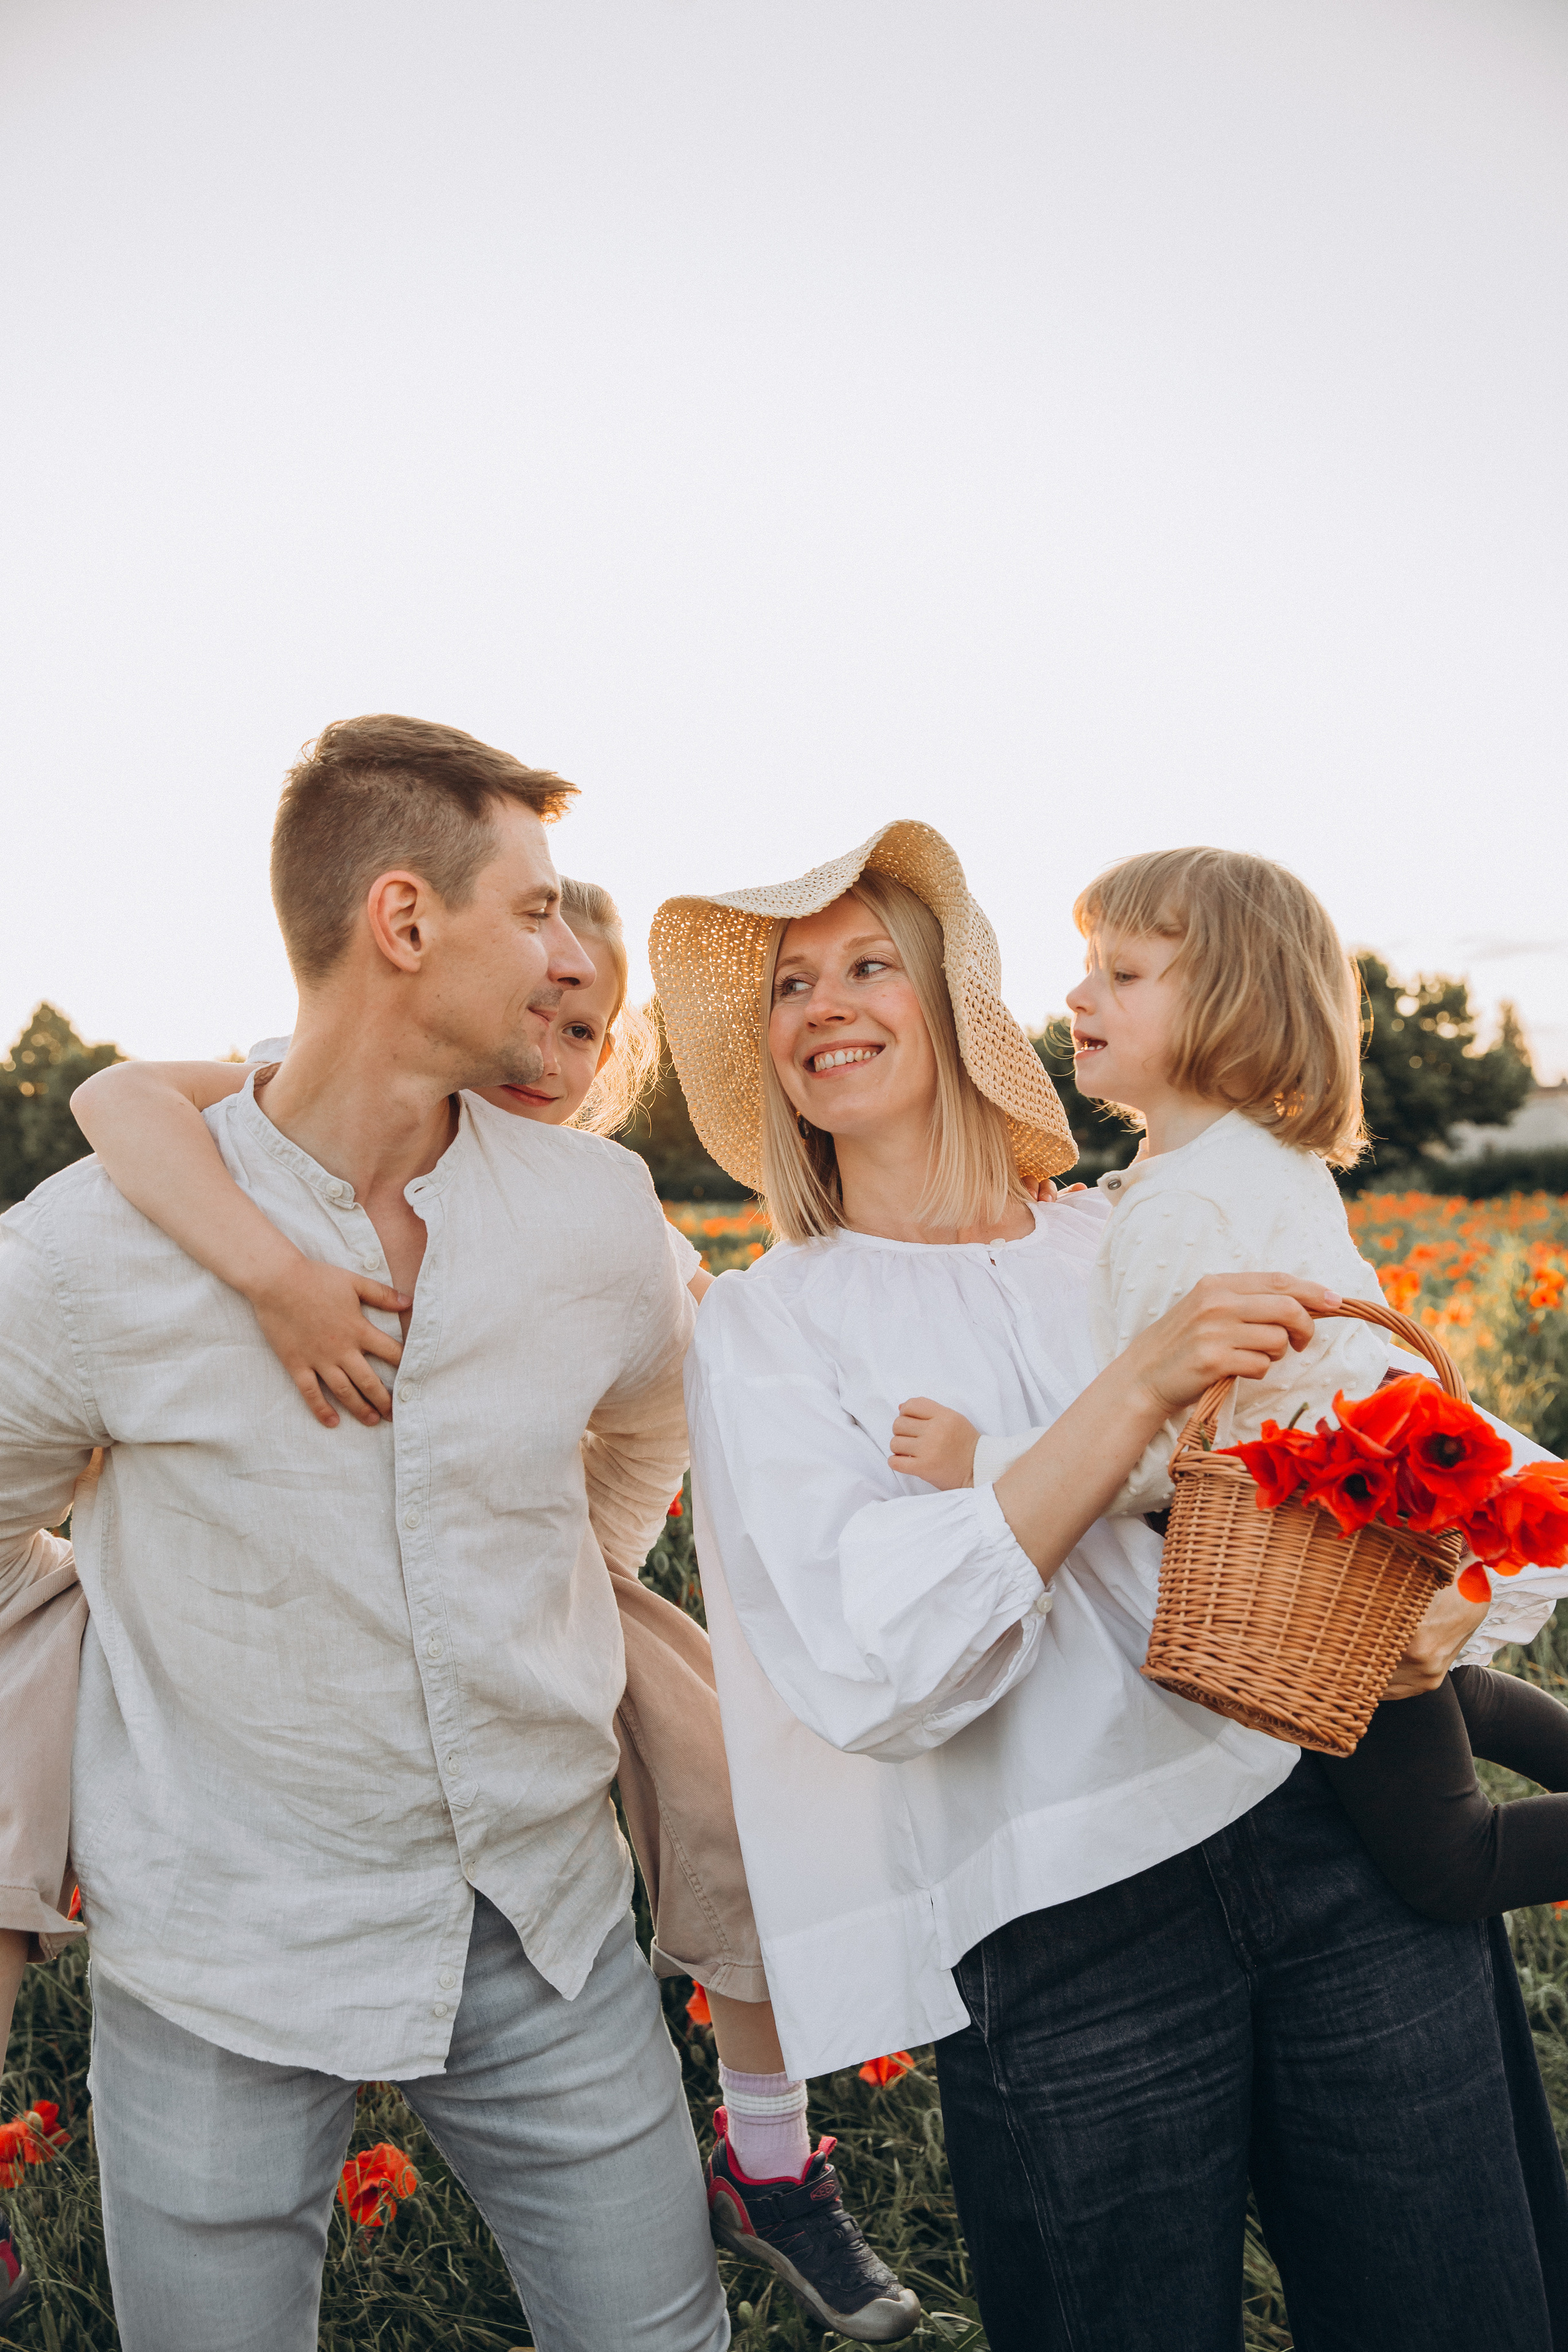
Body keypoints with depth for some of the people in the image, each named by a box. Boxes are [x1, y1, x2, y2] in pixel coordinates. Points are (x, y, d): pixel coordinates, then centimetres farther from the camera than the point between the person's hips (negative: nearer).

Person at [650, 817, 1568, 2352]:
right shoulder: (761, 1326, 2)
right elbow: (869, 1671, -13)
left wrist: (1440, 1598, -9)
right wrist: (1138, 1390, -19)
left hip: (1351, 1840, 3)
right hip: (1061, 1932, -2)